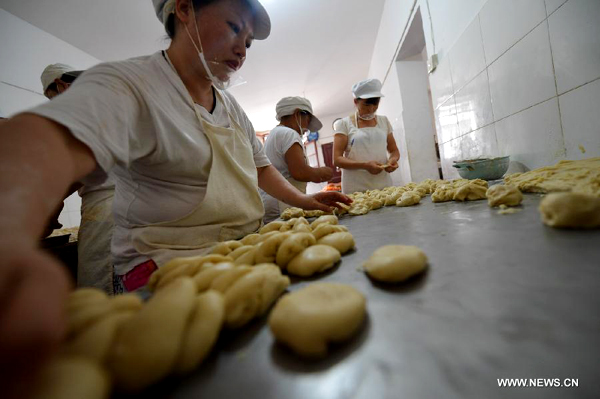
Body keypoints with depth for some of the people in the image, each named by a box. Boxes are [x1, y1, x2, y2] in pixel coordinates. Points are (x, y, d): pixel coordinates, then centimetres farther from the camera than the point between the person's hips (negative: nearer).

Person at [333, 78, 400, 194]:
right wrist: (365, 165, -20)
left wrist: (393, 159, -5)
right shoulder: (344, 124, -1)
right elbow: (337, 159, -7)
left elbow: (394, 151, 19)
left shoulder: (384, 121, 13)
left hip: (384, 186, 4)